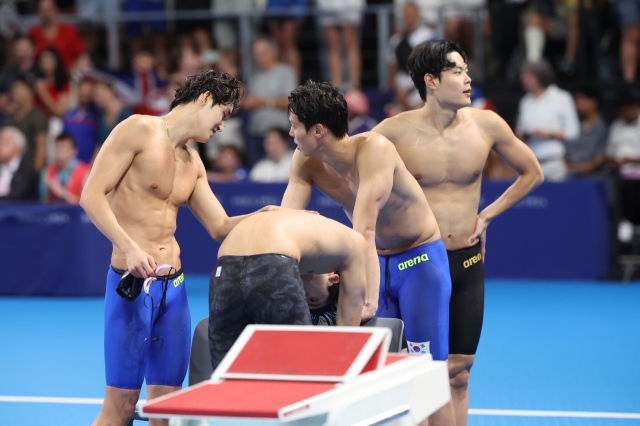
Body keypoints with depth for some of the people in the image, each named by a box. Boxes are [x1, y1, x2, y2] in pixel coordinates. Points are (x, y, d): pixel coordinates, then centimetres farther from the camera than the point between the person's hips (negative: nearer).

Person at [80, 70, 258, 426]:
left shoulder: (193, 163, 17)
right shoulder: (139, 130, -6)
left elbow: (220, 227, 19)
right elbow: (92, 195, -12)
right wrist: (130, 247, -23)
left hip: (174, 285, 7)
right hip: (132, 281, -7)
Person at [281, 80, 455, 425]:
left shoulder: (373, 149, -29)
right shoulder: (305, 162, -10)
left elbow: (364, 231, -37)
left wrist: (369, 301, -41)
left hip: (419, 258, -6)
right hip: (376, 261, 6)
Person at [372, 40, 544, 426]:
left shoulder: (486, 125, -2)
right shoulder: (396, 131, -11)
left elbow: (532, 173, 13)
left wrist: (488, 215, 5)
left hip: (468, 262, 3)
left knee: (458, 372, 7)